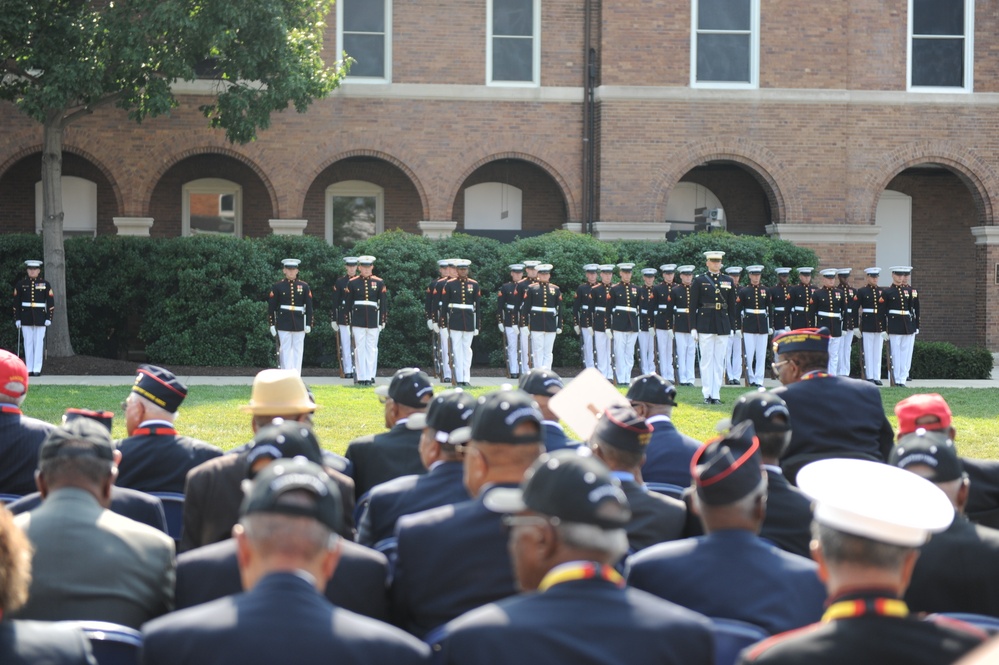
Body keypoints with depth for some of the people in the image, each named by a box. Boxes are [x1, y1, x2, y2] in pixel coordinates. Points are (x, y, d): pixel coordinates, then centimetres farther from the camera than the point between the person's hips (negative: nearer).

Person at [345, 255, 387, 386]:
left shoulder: (379, 283, 5)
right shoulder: (352, 283, 4)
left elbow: (384, 303, 6)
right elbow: (348, 303, 6)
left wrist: (383, 321, 1)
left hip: (373, 320, 0)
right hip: (358, 320, 0)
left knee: (372, 348, 2)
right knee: (359, 348, -1)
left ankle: (370, 376, 6)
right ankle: (361, 377, 1)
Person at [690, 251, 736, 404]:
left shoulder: (728, 282, 11)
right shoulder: (699, 281, 2)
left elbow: (732, 306, 13)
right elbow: (693, 306, 0)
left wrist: (732, 327, 7)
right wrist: (693, 328, -6)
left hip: (723, 325, 3)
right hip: (705, 325, -3)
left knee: (720, 361, 3)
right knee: (706, 360, -2)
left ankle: (716, 394, 6)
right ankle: (707, 394, 1)